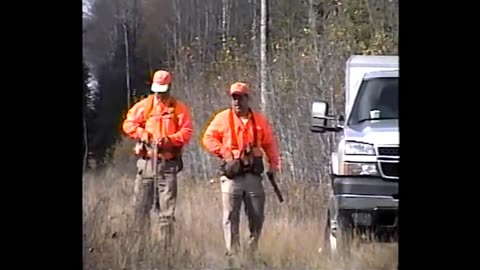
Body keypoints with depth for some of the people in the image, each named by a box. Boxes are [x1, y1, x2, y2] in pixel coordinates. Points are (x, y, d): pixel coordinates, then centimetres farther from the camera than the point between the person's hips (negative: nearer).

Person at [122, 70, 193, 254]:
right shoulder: (144, 105, 8)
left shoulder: (179, 108, 3)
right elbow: (129, 124, 5)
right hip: (146, 161, 2)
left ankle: (165, 244, -1)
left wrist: (169, 140, -17)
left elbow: (187, 132, -3)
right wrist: (144, 135, -11)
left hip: (168, 162, -2)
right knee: (141, 203, 2)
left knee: (167, 206, -3)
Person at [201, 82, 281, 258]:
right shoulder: (223, 118, 3)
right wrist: (224, 152, -9)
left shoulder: (260, 120, 9)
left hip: (254, 175, 2)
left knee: (257, 216, 2)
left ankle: (252, 252, 13)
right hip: (232, 175, -2)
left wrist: (274, 163, 2)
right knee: (231, 216, -3)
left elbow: (270, 143, 13)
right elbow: (208, 139, 3)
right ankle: (232, 252, 1)